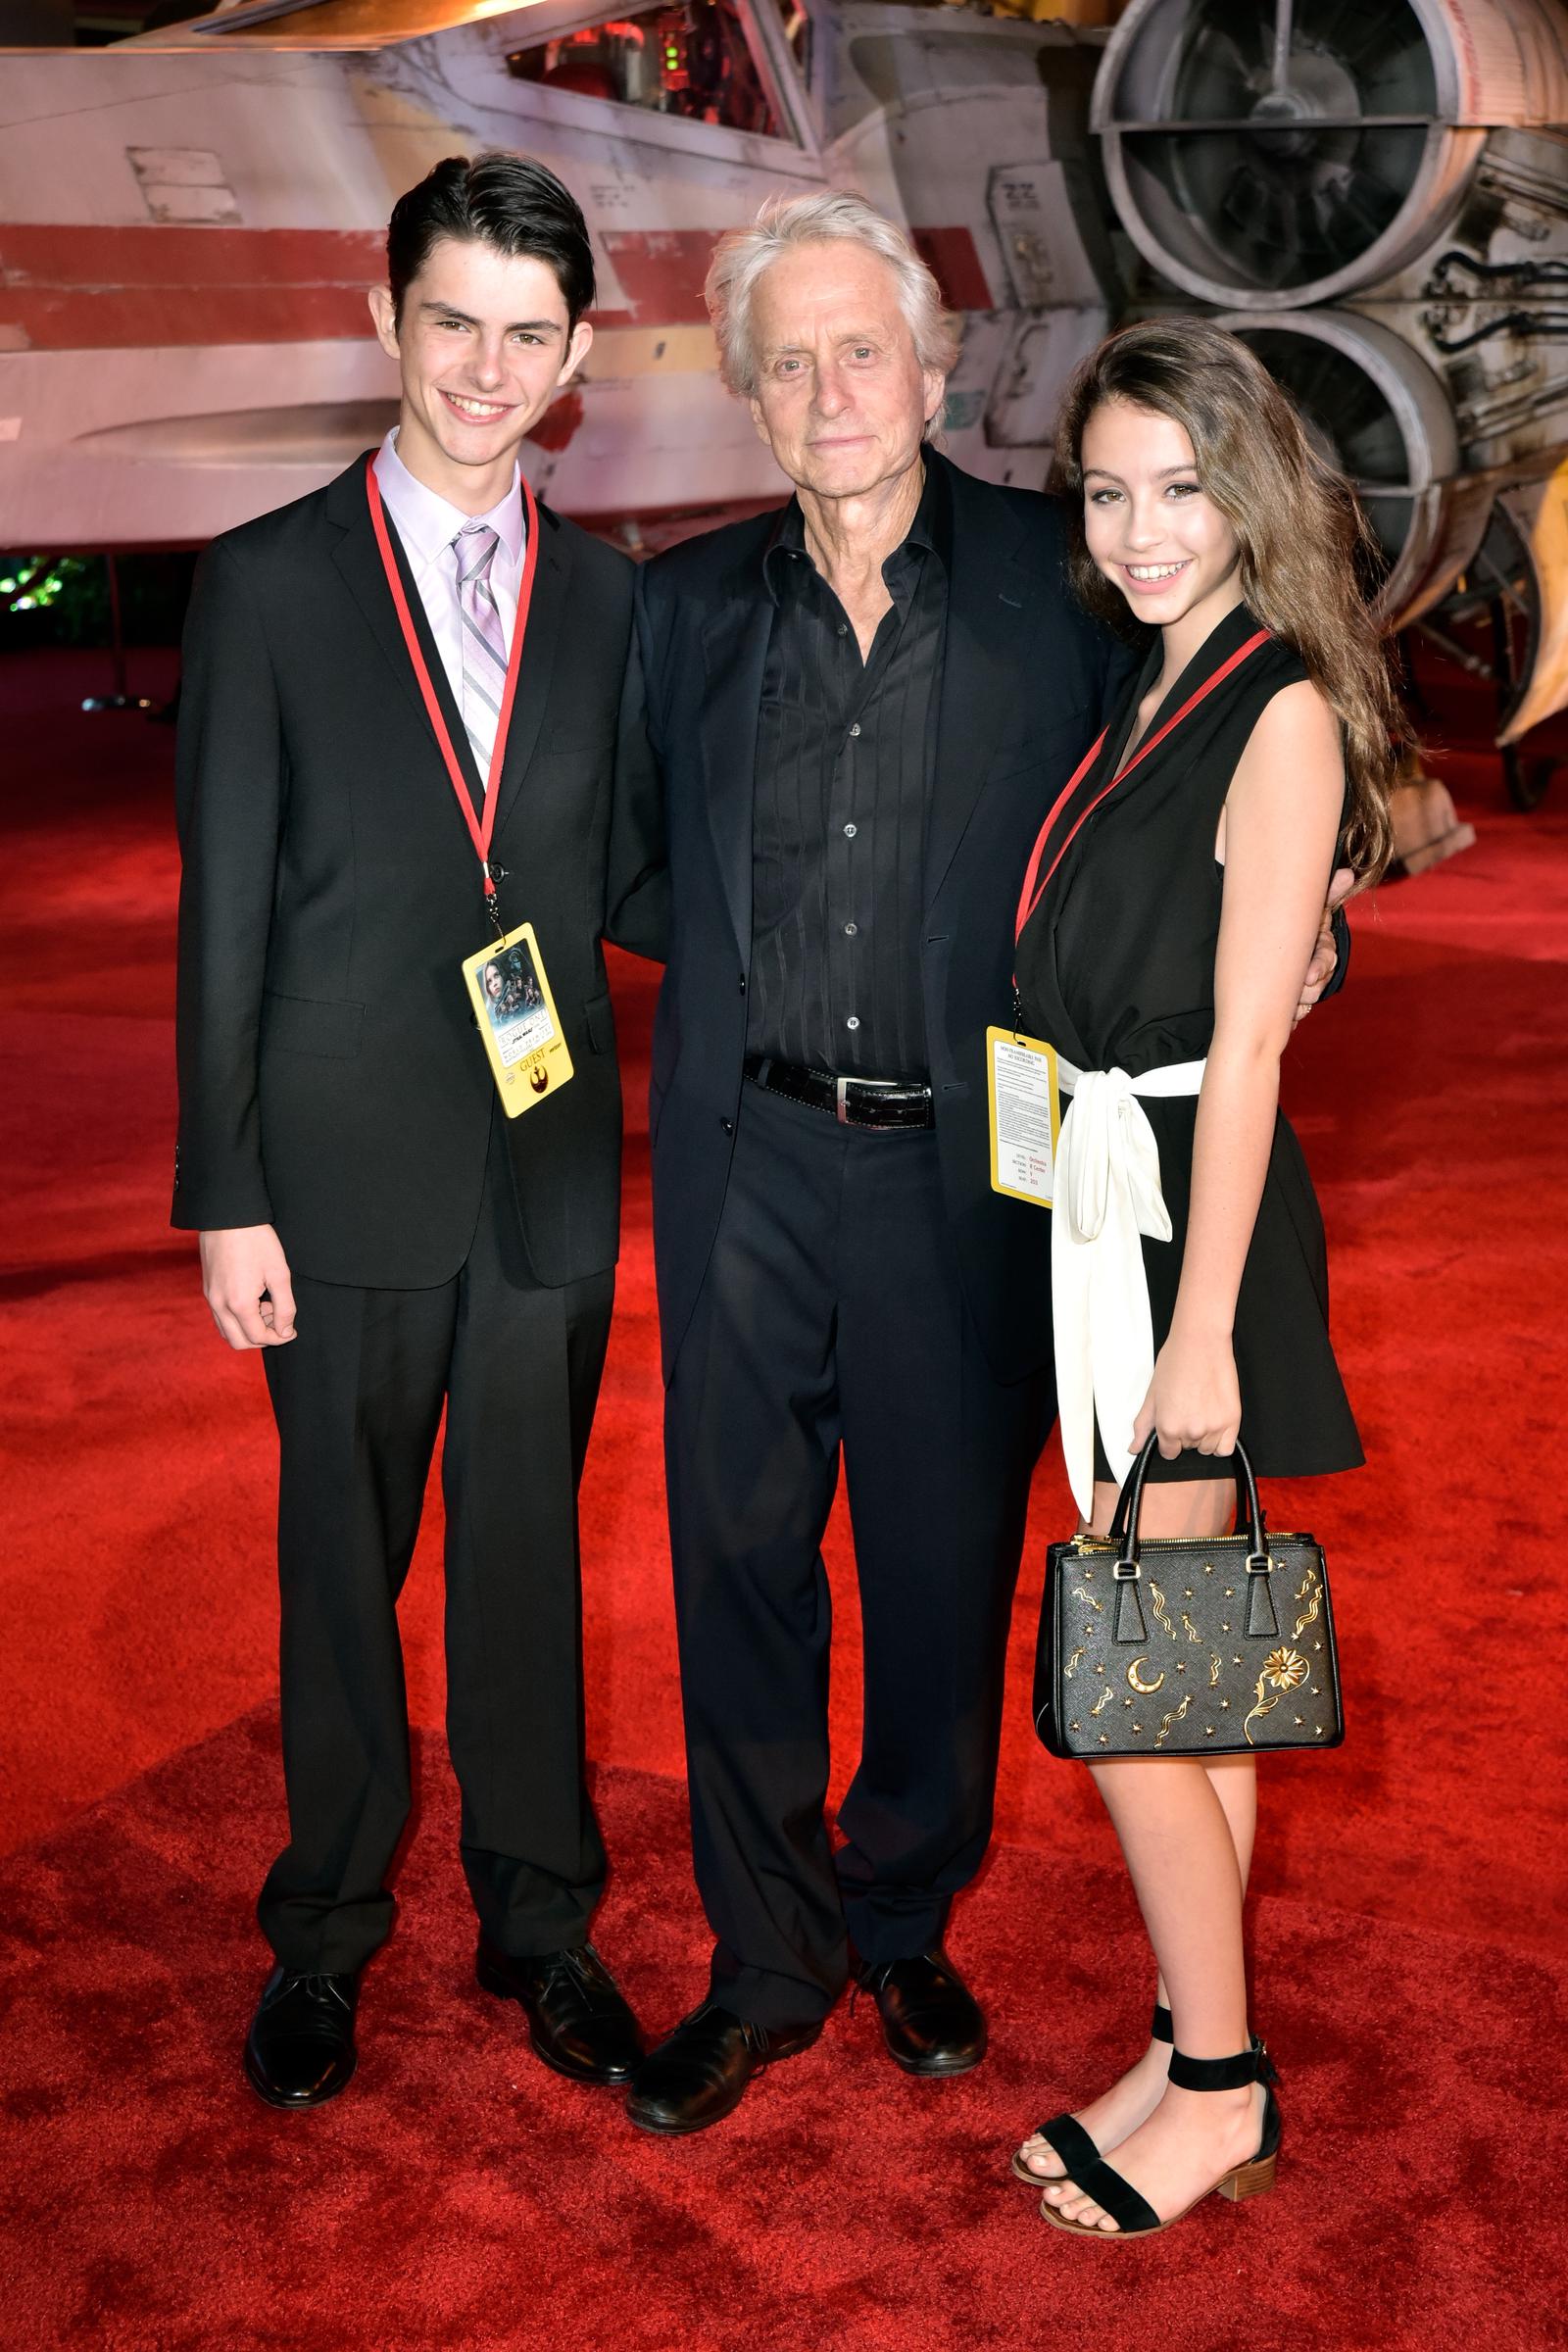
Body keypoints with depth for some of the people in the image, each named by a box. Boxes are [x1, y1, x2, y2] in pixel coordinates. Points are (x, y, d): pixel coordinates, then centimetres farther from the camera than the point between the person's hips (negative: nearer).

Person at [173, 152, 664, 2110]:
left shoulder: (609, 601, 7)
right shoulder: (267, 585, -2)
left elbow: (625, 886, 10)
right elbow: (223, 915, -4)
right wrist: (225, 1196, -8)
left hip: (552, 1161, 2)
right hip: (350, 1165, -2)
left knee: (528, 1548, 13)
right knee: (342, 1560, 11)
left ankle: (538, 1924, 31)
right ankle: (325, 1935, 31)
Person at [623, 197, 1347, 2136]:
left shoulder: (1051, 580, -1)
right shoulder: (686, 605, 6)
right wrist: (728, 998, 3)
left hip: (963, 1170, -2)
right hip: (747, 1164, 2)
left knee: (947, 1571, 11)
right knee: (740, 1561, 9)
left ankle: (906, 1922, 36)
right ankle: (766, 1962, 28)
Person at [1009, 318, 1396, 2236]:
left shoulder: (1282, 713, -13)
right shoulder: (1147, 698, 13)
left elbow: (1243, 1047, -17)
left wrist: (1201, 1336, -17)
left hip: (1198, 1221, -8)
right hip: (1112, 1211, 8)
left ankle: (1217, 2089, 16)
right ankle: (1199, 2055, 27)